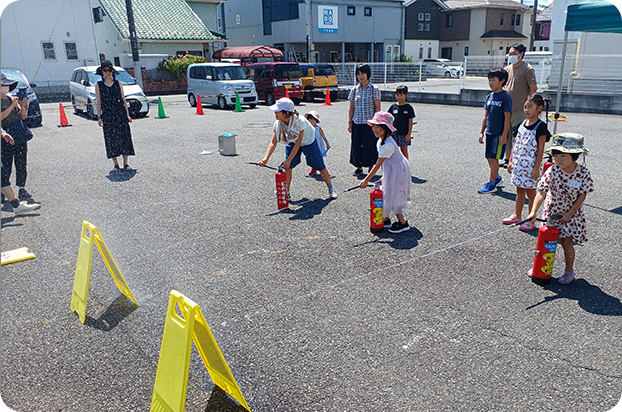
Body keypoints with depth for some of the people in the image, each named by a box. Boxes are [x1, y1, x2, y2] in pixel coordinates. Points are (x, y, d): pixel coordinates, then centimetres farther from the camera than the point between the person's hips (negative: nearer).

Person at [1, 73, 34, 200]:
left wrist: (22, 106, -5)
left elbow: (23, 116, 12)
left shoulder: (12, 99, 14)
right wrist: (12, 106, -18)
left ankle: (22, 190, 12)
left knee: (21, 164, 6)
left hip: (20, 136, 5)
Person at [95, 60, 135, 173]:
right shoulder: (98, 85, 6)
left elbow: (124, 100, 10)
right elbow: (99, 103, 7)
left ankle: (126, 163, 5)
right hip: (107, 115, -1)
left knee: (124, 137, -3)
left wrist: (127, 115, 5)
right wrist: (99, 118, 1)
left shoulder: (118, 84, 9)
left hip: (121, 114, 1)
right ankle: (115, 164, 7)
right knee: (111, 139, -2)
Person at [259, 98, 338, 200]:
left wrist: (288, 160, -33)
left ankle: (331, 189, 17)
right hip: (292, 142, 4)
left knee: (320, 166, -1)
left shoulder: (300, 121, -39)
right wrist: (266, 158, -41)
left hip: (309, 142, -4)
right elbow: (273, 142, -27)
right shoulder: (278, 123, -25)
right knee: (287, 167, -7)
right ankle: (286, 192, 9)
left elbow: (298, 143, -34)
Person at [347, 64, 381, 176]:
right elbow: (351, 108, 9)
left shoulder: (374, 89, -3)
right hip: (357, 123, 3)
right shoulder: (354, 90, 7)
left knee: (370, 145, 0)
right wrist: (349, 122, 3)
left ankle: (371, 168, 13)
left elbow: (377, 108, -5)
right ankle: (359, 167, 21)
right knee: (356, 145, 6)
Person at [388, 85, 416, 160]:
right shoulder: (393, 107, 3)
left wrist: (409, 134, -8)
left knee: (404, 151, 6)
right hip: (394, 133, 3)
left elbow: (410, 122, -4)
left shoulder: (408, 108, -4)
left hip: (404, 134, -3)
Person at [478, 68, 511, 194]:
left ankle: (491, 183, 2)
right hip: (489, 132, 7)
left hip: (499, 134, -7)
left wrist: (504, 135, -16)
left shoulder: (505, 97, -10)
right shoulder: (490, 96, 11)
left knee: (493, 158, -6)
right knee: (489, 158, 13)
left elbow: (507, 117, -12)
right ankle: (496, 176, 33)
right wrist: (481, 132, 13)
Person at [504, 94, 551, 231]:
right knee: (519, 191, 17)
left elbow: (540, 149, -12)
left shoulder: (540, 127, -11)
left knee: (531, 193, 2)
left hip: (530, 165, -6)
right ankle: (517, 216, 29)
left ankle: (531, 221, 11)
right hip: (518, 163, 6)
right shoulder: (522, 124, 9)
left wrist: (537, 167, -15)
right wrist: (511, 161, 11)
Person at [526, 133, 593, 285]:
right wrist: (533, 211, -35)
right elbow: (541, 193, -24)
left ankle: (569, 271, 20)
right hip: (552, 211, 1)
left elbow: (583, 195, -9)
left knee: (566, 241, 0)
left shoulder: (583, 172, -16)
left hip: (572, 213, -1)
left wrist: (570, 213, -14)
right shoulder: (552, 172, -20)